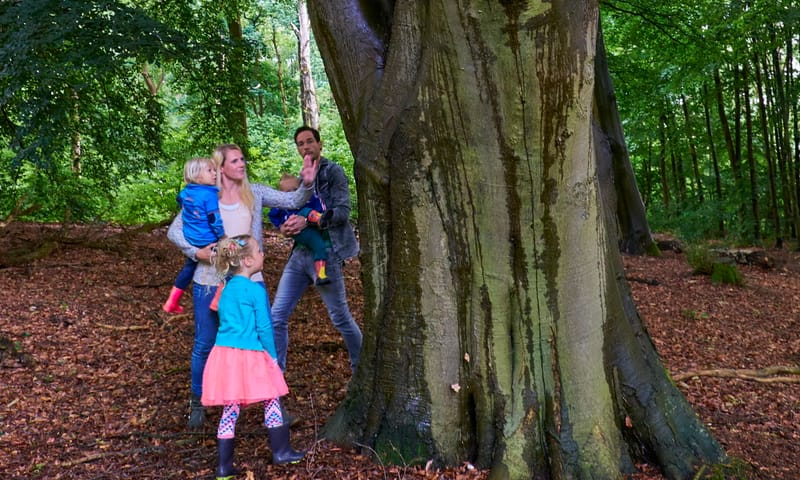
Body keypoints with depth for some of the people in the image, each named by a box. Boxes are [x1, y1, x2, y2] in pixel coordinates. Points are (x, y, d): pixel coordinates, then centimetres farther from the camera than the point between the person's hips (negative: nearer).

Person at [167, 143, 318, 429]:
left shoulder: (254, 193, 2)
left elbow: (293, 201, -6)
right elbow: (174, 231, 0)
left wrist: (307, 184, -24)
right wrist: (196, 252, -14)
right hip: (210, 280, -1)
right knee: (204, 344, 11)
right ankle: (197, 402, 32)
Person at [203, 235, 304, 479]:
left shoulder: (227, 289, 12)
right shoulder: (255, 290, -11)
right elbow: (264, 328, -9)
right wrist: (272, 357, 2)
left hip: (224, 353, 7)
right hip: (249, 355, -6)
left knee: (230, 408, 11)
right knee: (271, 400, 12)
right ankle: (281, 451, 22)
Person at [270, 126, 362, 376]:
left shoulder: (333, 171, -5)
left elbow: (342, 211, -15)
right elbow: (293, 213, 17)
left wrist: (307, 221, -23)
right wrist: (285, 227, -6)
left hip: (325, 254, -6)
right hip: (300, 253, 6)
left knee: (340, 317, 7)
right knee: (277, 316, 1)